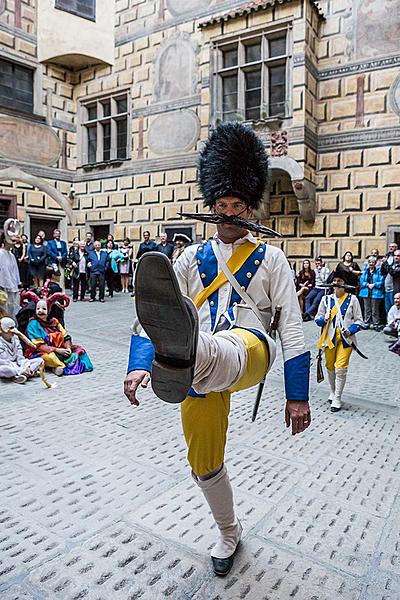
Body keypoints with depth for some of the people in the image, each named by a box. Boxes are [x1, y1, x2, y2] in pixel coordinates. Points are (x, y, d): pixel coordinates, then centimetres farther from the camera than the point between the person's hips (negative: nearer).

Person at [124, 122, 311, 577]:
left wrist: (298, 395, -1)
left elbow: (291, 326, 3)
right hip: (201, 361, 4)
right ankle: (229, 532, 41)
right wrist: (139, 365, -12)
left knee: (226, 351, -41)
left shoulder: (270, 258, 7)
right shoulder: (192, 257, 13)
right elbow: (150, 311, 4)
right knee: (203, 462, 14)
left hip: (248, 354, -3)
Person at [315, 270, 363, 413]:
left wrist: (350, 330, -15)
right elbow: (317, 318, 10)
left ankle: (337, 399, 2)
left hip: (345, 338, -3)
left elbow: (359, 320, 3)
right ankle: (333, 392, 34)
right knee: (330, 367, 12)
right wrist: (324, 319, -12)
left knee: (341, 368, -8)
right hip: (329, 337, 3)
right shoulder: (326, 299, 6)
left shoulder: (352, 299, 1)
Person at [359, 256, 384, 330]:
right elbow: (361, 281, 5)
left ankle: (375, 324, 6)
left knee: (375, 310, -1)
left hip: (375, 293, -3)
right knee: (367, 309, 11)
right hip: (366, 293, 3)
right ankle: (366, 323, 19)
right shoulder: (365, 271, 10)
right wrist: (368, 284, -10)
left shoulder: (378, 271, -1)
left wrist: (374, 284, -16)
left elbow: (381, 282, -5)